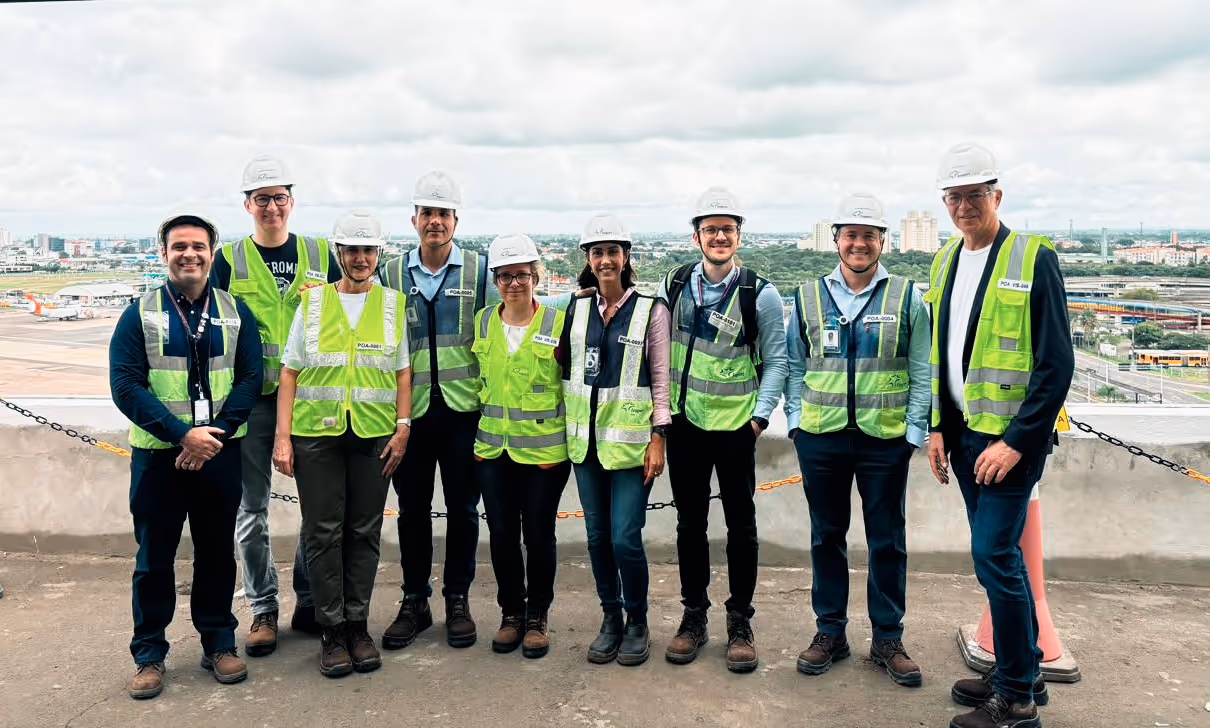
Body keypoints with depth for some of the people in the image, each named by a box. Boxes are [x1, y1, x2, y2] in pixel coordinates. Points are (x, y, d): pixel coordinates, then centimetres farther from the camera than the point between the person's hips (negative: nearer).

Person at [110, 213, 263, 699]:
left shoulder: (235, 312, 5)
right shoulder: (139, 315, 0)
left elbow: (250, 378, 0)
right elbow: (125, 386, -8)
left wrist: (215, 435, -13)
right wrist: (184, 434, -18)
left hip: (220, 453, 1)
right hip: (157, 455, -1)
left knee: (217, 551, 10)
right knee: (154, 557, 7)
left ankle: (219, 642, 24)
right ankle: (149, 654, 20)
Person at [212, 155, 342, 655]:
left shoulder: (319, 253, 7)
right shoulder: (229, 258, 4)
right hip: (251, 397, -1)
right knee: (252, 509, 5)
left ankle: (310, 603, 22)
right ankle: (263, 610, 19)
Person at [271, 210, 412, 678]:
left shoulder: (393, 305, 9)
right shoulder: (311, 304, 7)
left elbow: (402, 373, 9)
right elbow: (290, 373, 5)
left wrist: (402, 428, -2)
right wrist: (282, 436, -2)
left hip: (374, 435, 1)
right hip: (316, 433, 0)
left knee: (364, 532, 7)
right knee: (322, 532, 2)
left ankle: (357, 625, 19)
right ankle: (332, 631, 14)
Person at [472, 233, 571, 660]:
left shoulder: (558, 322, -5)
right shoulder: (482, 322, 5)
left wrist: (568, 437, -1)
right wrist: (479, 430, 12)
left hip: (544, 448, -3)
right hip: (493, 447, 3)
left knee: (539, 535, 5)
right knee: (502, 534, 9)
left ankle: (537, 618, 22)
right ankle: (510, 613, 26)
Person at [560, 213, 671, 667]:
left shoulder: (650, 310, -2)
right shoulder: (577, 309, 8)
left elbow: (661, 377, -2)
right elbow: (565, 369, 13)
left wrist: (658, 436, -8)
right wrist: (564, 431, 9)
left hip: (631, 439, -4)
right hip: (586, 438, 4)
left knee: (626, 539, -6)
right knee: (597, 537, 10)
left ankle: (637, 624, 16)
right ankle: (610, 619, 27)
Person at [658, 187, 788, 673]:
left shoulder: (760, 295, -6)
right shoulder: (673, 286, 2)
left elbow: (775, 360, -2)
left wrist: (761, 415, -8)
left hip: (735, 426, -2)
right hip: (685, 424, 3)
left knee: (741, 524, 6)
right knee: (690, 523, 11)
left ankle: (740, 620, 20)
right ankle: (693, 615, 25)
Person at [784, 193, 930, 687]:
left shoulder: (906, 297, 2)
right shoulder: (807, 298, 6)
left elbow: (922, 371, 2)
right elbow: (793, 365, 10)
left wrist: (914, 431, -4)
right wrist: (795, 419, 2)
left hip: (885, 441, -1)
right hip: (821, 438, 2)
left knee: (888, 541, 7)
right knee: (826, 536, 11)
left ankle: (887, 638, 22)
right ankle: (830, 632, 25)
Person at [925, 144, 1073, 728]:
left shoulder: (1034, 258, -10)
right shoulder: (946, 261, 10)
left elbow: (1056, 363, -14)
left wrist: (1017, 442, -18)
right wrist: (937, 428, 9)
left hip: (1010, 436, -7)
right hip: (964, 433, 7)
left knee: (993, 554, -7)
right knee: (999, 553, 14)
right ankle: (1023, 673, 29)